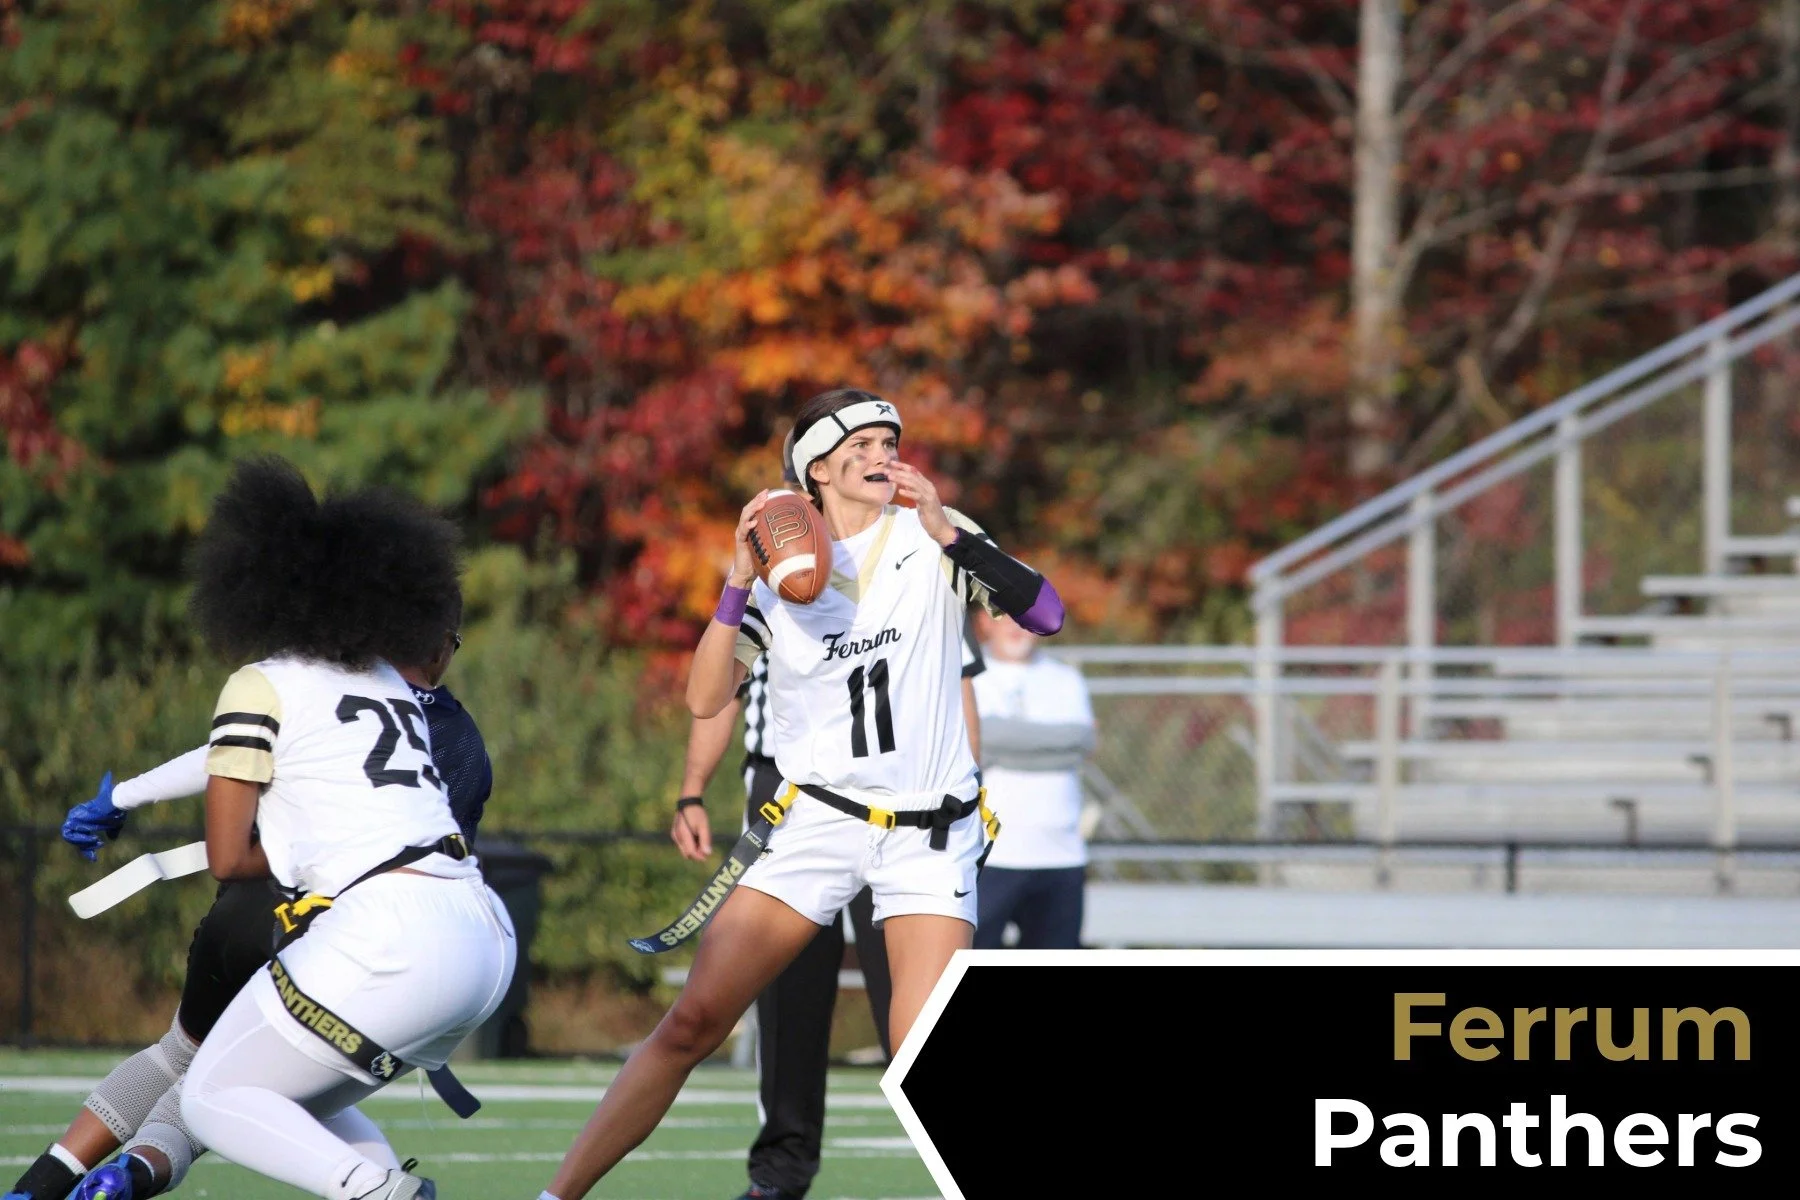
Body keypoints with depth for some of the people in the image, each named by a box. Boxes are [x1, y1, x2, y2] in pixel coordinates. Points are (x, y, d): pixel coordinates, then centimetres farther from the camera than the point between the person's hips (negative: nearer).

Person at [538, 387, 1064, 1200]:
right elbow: (705, 700, -7)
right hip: (815, 821, 1)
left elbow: (1046, 614, -12)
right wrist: (740, 579, -17)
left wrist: (949, 533, -23)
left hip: (929, 836, -1)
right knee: (692, 1023, -6)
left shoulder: (930, 535, 0)